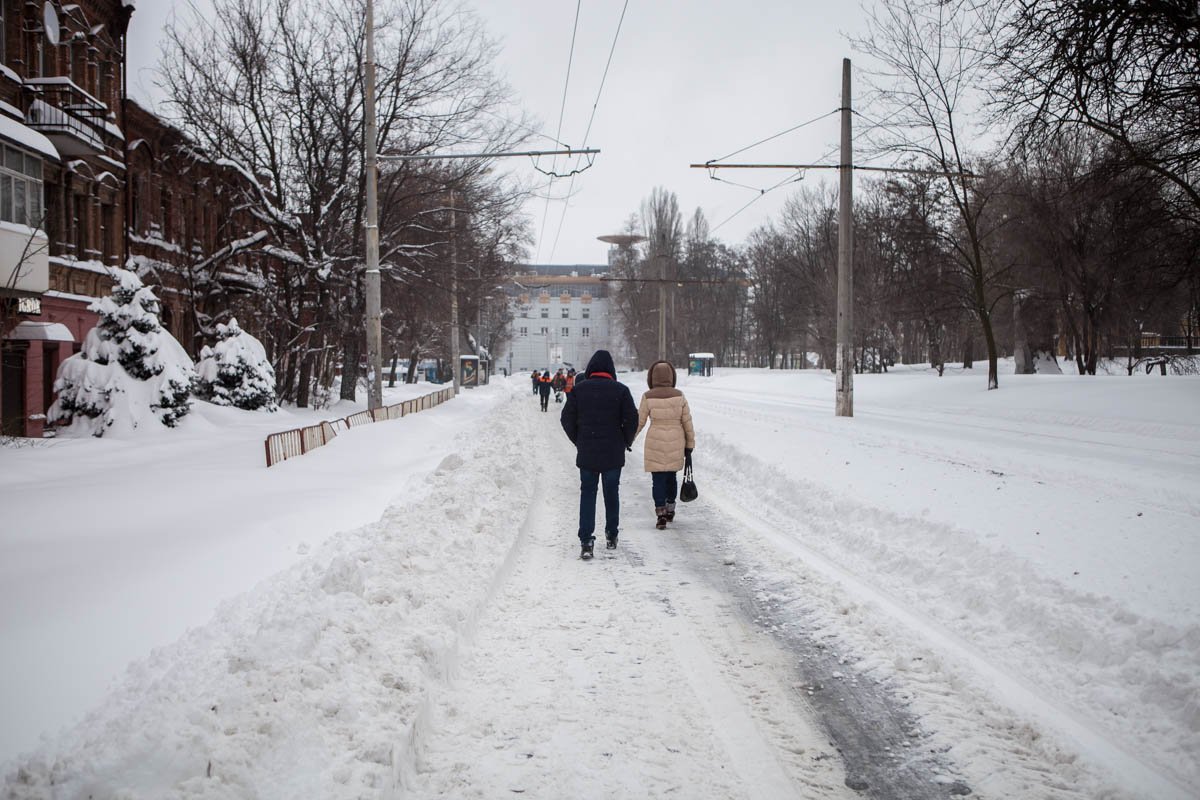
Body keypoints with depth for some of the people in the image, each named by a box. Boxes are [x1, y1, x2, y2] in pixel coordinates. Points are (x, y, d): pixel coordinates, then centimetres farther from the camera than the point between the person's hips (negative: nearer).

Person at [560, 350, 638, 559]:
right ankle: (612, 536, 24)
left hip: (586, 453, 1)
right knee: (611, 493, 14)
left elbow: (566, 418, 0)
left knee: (587, 494, 5)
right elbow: (632, 419, -7)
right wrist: (626, 442, 10)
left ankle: (586, 542, -4)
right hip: (613, 453, -1)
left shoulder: (579, 389, -2)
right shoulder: (620, 390, -6)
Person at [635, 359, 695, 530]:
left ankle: (661, 515, -3)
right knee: (671, 476, 20)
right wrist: (689, 445, 9)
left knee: (658, 479, 3)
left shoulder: (648, 397, -10)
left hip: (655, 443, -3)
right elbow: (687, 422, 0)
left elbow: (639, 421, -3)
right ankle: (670, 509, 32)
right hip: (676, 443, 3)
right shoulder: (679, 396, -4)